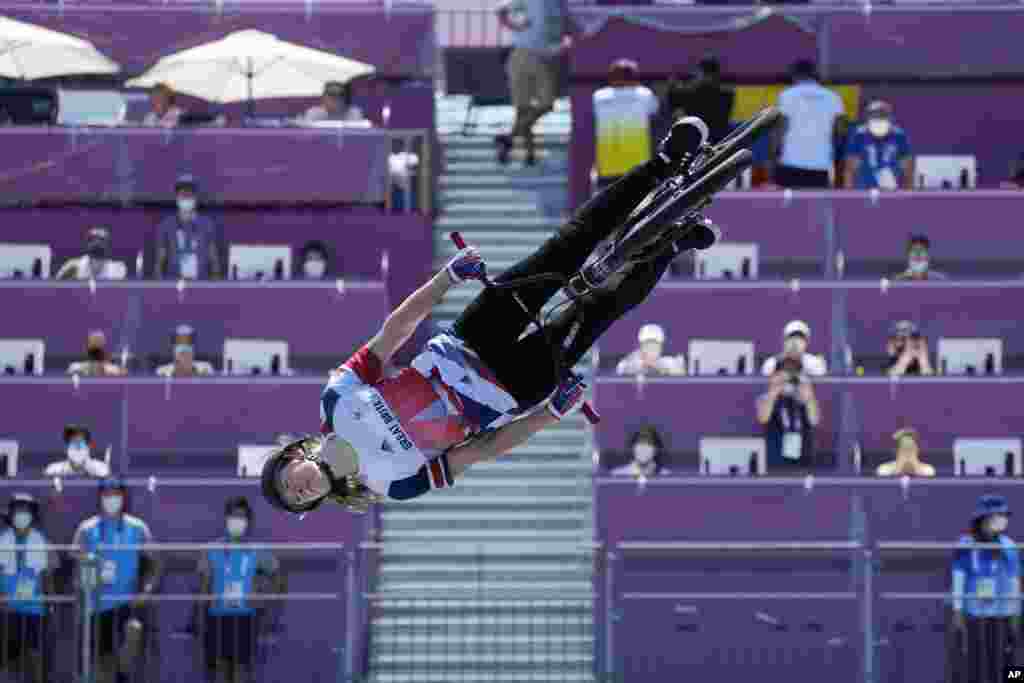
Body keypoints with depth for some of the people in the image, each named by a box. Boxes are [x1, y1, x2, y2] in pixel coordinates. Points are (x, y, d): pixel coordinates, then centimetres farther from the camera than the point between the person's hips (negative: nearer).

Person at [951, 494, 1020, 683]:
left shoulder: (1009, 548, 3)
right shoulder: (965, 546, -5)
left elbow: (1014, 586, 7)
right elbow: (958, 582, -2)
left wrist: (1015, 624, 5)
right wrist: (957, 620, -6)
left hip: (1000, 619, 3)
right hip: (973, 618, -3)